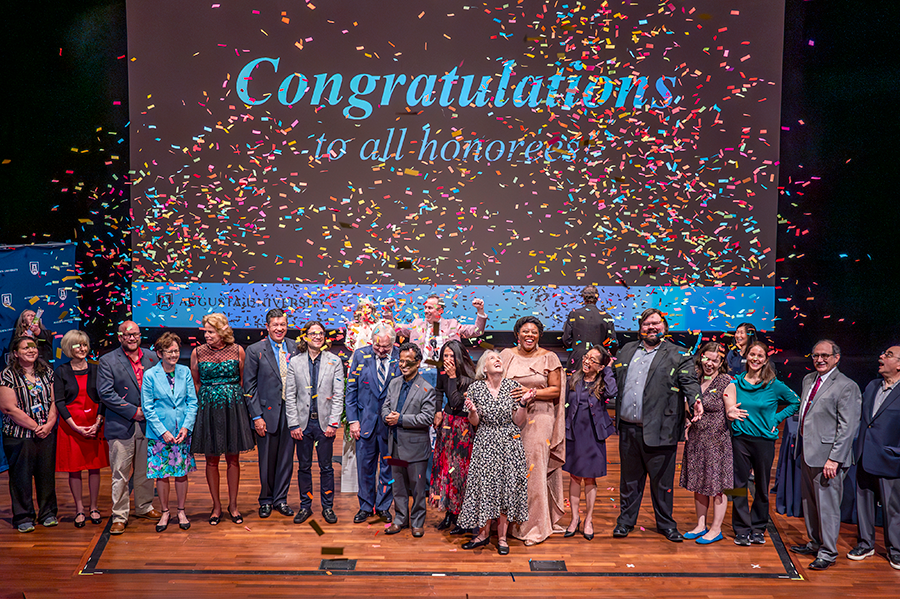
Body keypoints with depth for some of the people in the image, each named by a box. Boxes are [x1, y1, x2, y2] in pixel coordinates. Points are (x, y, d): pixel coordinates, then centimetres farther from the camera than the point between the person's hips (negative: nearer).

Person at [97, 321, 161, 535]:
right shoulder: (107, 361, -3)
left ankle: (144, 507, 31)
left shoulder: (151, 358, 8)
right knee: (120, 474, -1)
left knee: (145, 471, 14)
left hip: (147, 424, 4)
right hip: (121, 426, -4)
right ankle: (119, 516, 9)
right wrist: (133, 411, -12)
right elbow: (105, 393, -10)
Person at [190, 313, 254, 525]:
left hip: (233, 407, 0)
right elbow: (195, 383, 9)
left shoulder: (237, 351, 0)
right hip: (208, 409, 0)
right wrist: (204, 402, 5)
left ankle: (233, 505, 18)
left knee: (233, 458, 6)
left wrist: (233, 396, 6)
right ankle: (216, 505, 18)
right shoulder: (198, 352, 1)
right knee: (212, 460, 6)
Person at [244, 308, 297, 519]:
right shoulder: (255, 350, -3)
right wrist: (256, 416, -9)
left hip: (290, 411, 3)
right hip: (267, 412, -2)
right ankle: (266, 500, 23)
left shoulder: (295, 348, 5)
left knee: (286, 458, 8)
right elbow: (249, 386, -3)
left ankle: (280, 499, 22)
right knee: (267, 460, 6)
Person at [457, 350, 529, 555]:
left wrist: (523, 403, -13)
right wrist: (472, 411, -16)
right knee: (485, 486, -1)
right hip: (485, 444, 0)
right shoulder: (475, 388, -1)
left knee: (507, 486, 1)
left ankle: (502, 536, 12)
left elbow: (518, 423, 1)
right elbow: (475, 422, 4)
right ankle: (484, 533, 15)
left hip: (509, 443, 1)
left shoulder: (513, 387, 0)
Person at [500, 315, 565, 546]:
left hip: (539, 420, -2)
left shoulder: (549, 358, 3)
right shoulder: (506, 355, 9)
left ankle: (535, 526, 5)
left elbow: (556, 390, 0)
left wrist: (532, 393, -13)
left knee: (534, 470, -5)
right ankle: (512, 521, 16)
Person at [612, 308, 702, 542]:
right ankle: (625, 520, 27)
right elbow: (614, 380, 21)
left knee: (661, 480, 6)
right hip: (628, 429, 4)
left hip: (658, 430, -3)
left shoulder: (677, 355, 2)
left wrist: (695, 400, -28)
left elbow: (689, 381, -10)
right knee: (630, 478, 14)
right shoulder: (627, 350, 15)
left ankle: (666, 524, 21)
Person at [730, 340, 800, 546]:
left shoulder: (774, 385, -2)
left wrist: (776, 419, 1)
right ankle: (742, 529, 11)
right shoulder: (736, 383, 4)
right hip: (740, 438, 1)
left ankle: (758, 528, 22)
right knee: (739, 484, 1)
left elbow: (796, 403, 9)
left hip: (764, 440, -1)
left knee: (762, 486, 8)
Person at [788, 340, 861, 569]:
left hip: (827, 455, -8)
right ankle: (815, 543, 31)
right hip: (807, 451, 8)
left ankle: (827, 552, 9)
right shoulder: (808, 380, 12)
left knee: (827, 503, -2)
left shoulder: (846, 387, -12)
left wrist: (834, 459, -19)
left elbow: (848, 428, -15)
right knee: (809, 501, 17)